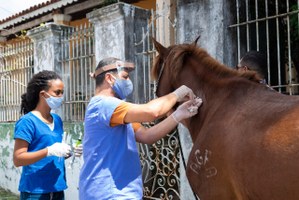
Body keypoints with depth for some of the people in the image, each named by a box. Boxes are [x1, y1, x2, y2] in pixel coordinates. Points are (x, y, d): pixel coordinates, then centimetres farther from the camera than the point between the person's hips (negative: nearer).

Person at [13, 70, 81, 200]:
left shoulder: (57, 120, 9)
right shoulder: (27, 121, -11)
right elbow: (18, 159, -15)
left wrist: (69, 152, -1)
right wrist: (49, 151, -24)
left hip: (57, 188, 7)